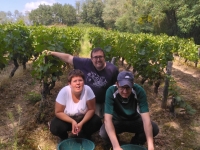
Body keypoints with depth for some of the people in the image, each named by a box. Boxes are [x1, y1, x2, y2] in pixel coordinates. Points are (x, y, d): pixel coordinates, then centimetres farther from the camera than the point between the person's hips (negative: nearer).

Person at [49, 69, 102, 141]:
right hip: (67, 119, -1)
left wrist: (82, 123, -30)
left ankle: (85, 136, 8)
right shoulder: (64, 92, -26)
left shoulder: (87, 90, -25)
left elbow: (91, 109, -16)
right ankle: (64, 138, 9)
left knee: (97, 122, -25)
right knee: (54, 127, -28)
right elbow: (58, 112, -17)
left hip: (83, 118, 1)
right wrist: (72, 121, -30)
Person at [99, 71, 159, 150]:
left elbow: (146, 118, -33)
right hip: (117, 120, -1)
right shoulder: (111, 91, -31)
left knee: (154, 129, -24)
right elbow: (107, 119, -36)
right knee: (103, 133, -31)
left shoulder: (139, 91, -28)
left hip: (134, 120, 1)